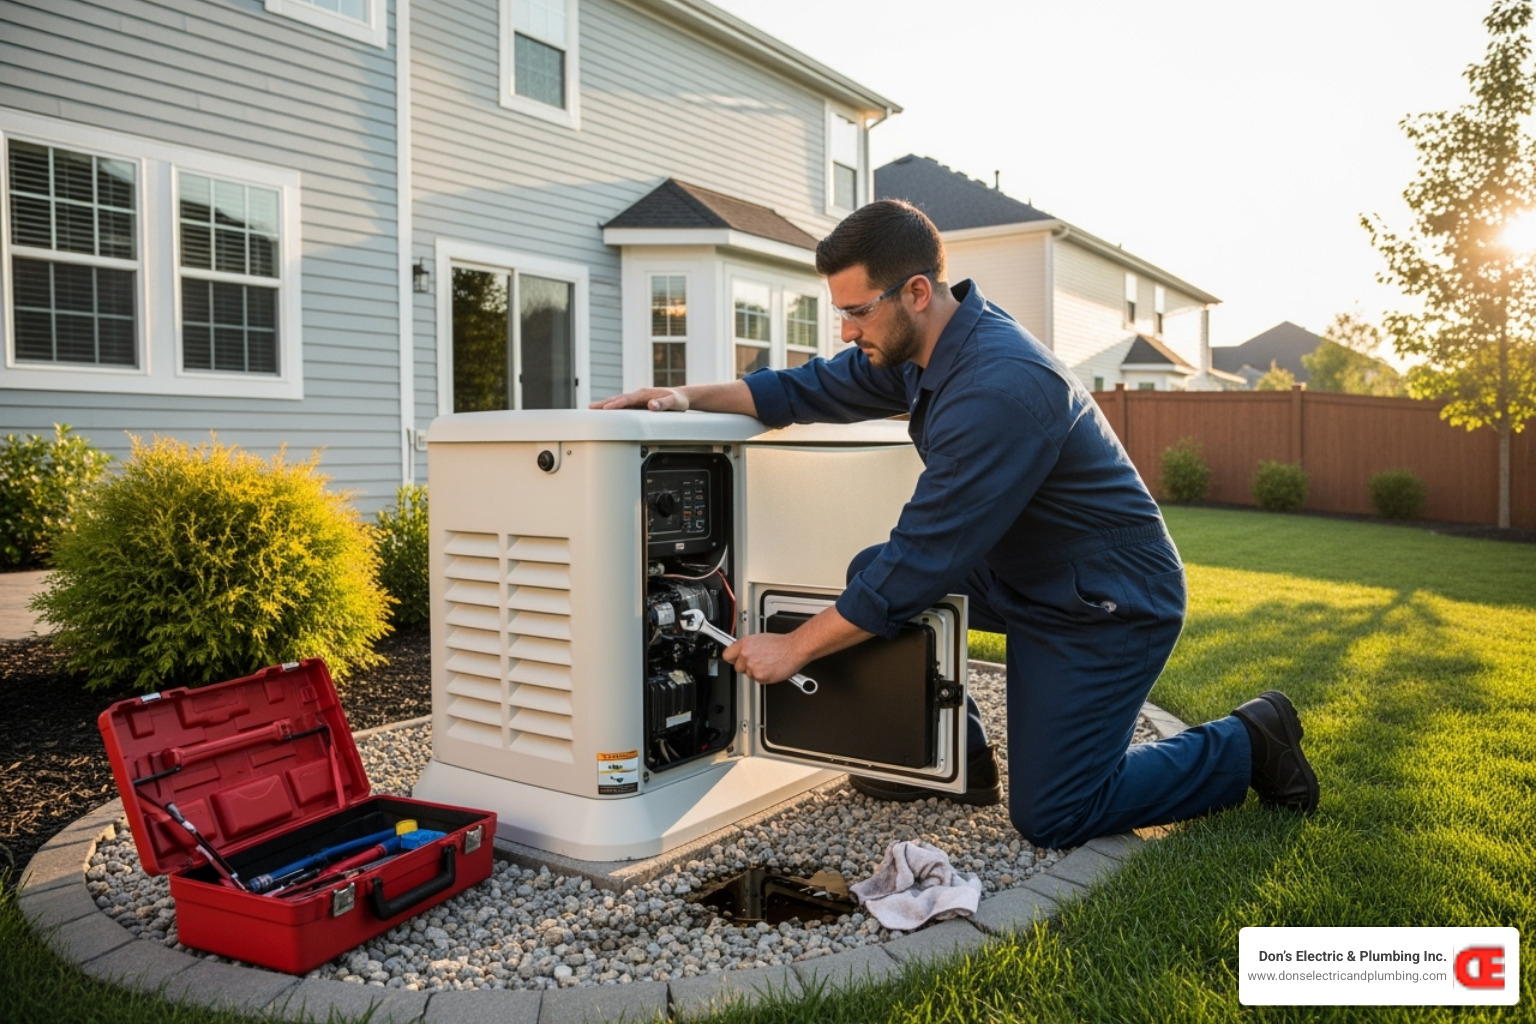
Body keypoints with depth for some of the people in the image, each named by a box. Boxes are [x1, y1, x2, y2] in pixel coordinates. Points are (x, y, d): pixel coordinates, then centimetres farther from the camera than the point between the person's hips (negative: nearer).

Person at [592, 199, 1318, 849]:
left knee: (1048, 818, -7)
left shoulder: (999, 389, -32)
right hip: (1024, 578, 9)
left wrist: (795, 647, -23)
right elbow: (812, 389, 4)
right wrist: (689, 397, -8)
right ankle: (957, 759, 15)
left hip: (1109, 606, -9)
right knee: (870, 572, 0)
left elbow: (924, 559, -30)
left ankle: (1248, 744, 13)